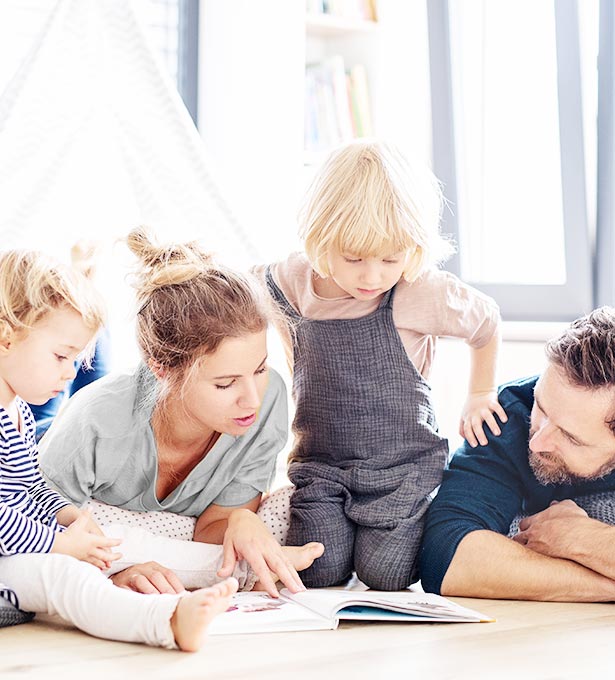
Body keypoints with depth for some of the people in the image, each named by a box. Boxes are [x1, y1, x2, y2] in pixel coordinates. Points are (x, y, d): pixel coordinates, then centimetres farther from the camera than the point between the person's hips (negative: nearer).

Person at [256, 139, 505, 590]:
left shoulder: (424, 293, -14)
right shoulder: (293, 283, -7)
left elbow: (487, 321, 7)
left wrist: (480, 396, 14)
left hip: (402, 464, -2)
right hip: (320, 463, 2)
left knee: (384, 575, -15)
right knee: (319, 571, -15)